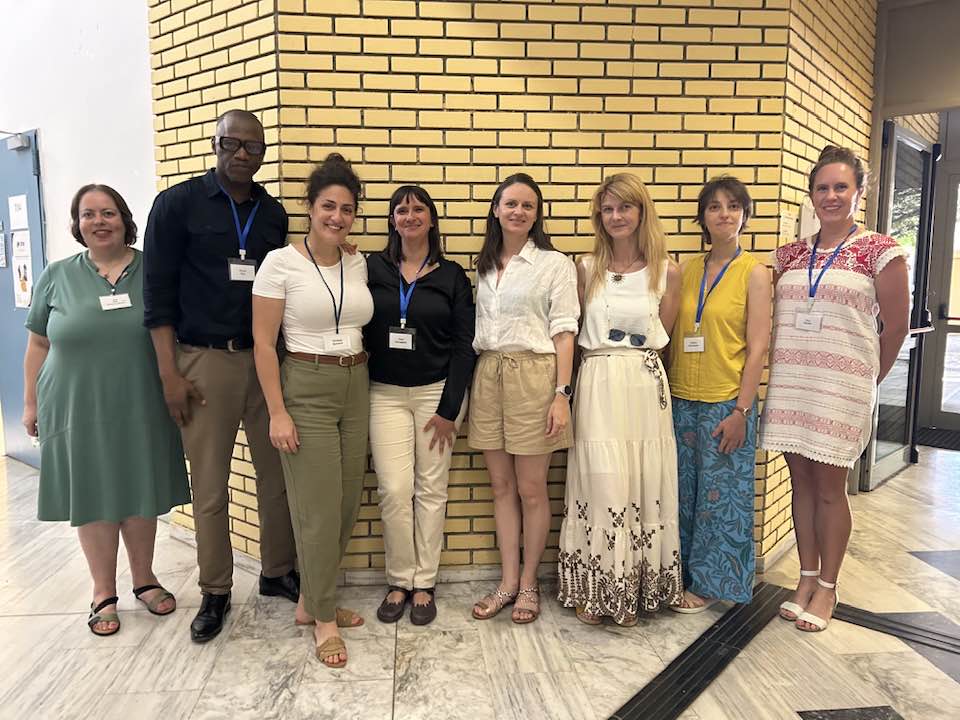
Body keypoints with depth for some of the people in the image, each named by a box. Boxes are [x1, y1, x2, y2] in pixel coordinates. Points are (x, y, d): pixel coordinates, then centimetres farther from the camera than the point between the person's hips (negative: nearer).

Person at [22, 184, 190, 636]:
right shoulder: (57, 277, 3)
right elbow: (38, 345, 8)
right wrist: (30, 403, 7)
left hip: (141, 410, 0)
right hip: (79, 411, 0)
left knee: (141, 496, 11)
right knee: (92, 500, 9)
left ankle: (144, 579, 30)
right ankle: (104, 593, 25)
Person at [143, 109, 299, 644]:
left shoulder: (274, 214, 9)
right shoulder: (178, 204, -2)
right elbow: (158, 293, -4)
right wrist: (170, 373, -9)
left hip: (266, 358, 3)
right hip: (205, 360, -3)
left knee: (278, 475, 7)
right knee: (210, 487, 5)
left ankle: (279, 573, 26)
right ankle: (216, 592, 21)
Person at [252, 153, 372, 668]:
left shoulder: (358, 264, 7)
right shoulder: (281, 263, -8)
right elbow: (263, 343, -9)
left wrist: (365, 385, 10)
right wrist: (277, 412, -13)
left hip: (355, 388, 6)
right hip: (305, 388, -6)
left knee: (347, 503, 9)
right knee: (319, 508, -2)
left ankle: (312, 600, 29)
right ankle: (324, 619, 16)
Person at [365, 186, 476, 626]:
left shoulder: (452, 276, 2)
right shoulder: (373, 269, 3)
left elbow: (464, 344, -1)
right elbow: (357, 330, 2)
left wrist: (449, 408, -7)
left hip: (437, 392, 0)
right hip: (386, 394, 1)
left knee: (431, 490, 5)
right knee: (394, 491, -3)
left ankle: (424, 584, 18)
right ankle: (399, 581, 15)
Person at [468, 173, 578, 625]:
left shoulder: (555, 264, -1)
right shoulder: (484, 266, 14)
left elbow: (564, 333, -6)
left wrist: (562, 393, -13)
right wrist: (472, 383, 10)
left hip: (533, 376, -5)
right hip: (488, 377, 5)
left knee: (531, 489, 3)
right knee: (502, 486, 10)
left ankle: (529, 584, 20)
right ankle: (508, 582, 22)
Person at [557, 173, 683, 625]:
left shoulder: (667, 271, 6)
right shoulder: (586, 269, 7)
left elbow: (662, 337, 10)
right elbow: (572, 331, 9)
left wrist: (636, 362, 4)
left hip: (644, 387, 1)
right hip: (597, 386, 0)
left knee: (642, 486, 4)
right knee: (602, 487, -3)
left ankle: (632, 591, 19)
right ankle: (593, 591, 13)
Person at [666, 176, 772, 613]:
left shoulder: (753, 273, -3)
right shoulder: (686, 270, 8)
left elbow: (757, 346, -8)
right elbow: (673, 335, 10)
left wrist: (741, 410, -13)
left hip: (726, 403, -4)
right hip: (681, 400, 4)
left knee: (719, 494, 6)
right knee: (684, 492, 12)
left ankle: (710, 583, 22)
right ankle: (683, 574, 28)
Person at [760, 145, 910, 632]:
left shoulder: (881, 252, -2)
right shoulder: (790, 254, 9)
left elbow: (896, 327, 2)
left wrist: (865, 382, 8)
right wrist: (782, 372, 5)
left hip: (841, 389, -4)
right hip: (790, 385, 4)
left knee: (829, 487, 4)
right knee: (802, 482, 10)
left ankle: (827, 588, 20)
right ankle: (806, 579, 25)